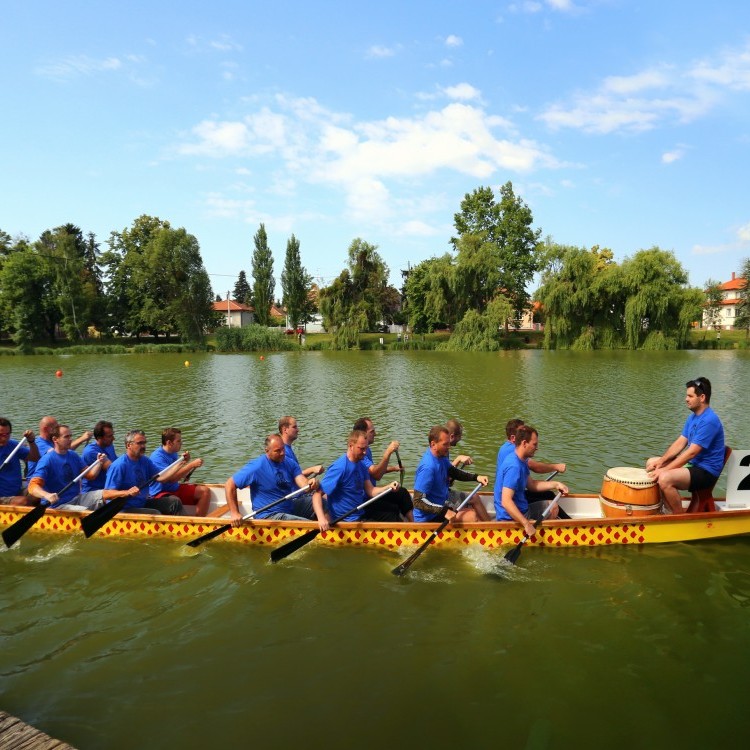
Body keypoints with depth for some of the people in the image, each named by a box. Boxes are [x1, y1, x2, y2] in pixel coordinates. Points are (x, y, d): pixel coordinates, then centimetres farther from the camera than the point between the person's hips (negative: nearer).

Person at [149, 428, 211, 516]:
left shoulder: (174, 453, 10)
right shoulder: (157, 456, -18)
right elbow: (172, 478, -28)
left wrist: (185, 462, 0)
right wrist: (192, 465, -27)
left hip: (176, 489, 9)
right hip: (160, 493, -9)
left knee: (205, 491, -5)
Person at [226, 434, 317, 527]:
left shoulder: (289, 462, 0)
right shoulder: (257, 467, -18)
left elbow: (301, 480, -11)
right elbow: (229, 485, -15)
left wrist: (309, 484, -36)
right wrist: (234, 513, -17)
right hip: (269, 515, -7)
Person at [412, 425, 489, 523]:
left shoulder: (441, 456, -2)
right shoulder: (428, 467, -31)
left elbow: (453, 472, 17)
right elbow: (418, 501, -32)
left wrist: (476, 477, 4)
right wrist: (444, 511, -38)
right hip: (428, 517, -10)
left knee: (474, 499, 19)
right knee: (472, 516, -18)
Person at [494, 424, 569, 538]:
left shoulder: (521, 461, 5)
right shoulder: (514, 466, -28)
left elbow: (531, 485, 17)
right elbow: (506, 502, -34)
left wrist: (555, 484, 9)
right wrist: (527, 524, -35)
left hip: (522, 509, 11)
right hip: (511, 519, -11)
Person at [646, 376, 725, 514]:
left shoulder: (709, 421, -22)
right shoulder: (693, 417, 9)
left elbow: (691, 452, -25)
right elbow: (680, 443, 9)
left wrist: (664, 470, -25)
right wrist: (661, 461, -5)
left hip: (706, 471, -10)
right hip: (692, 463, 10)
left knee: (665, 478, -32)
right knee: (651, 463, 9)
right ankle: (668, 509, 9)